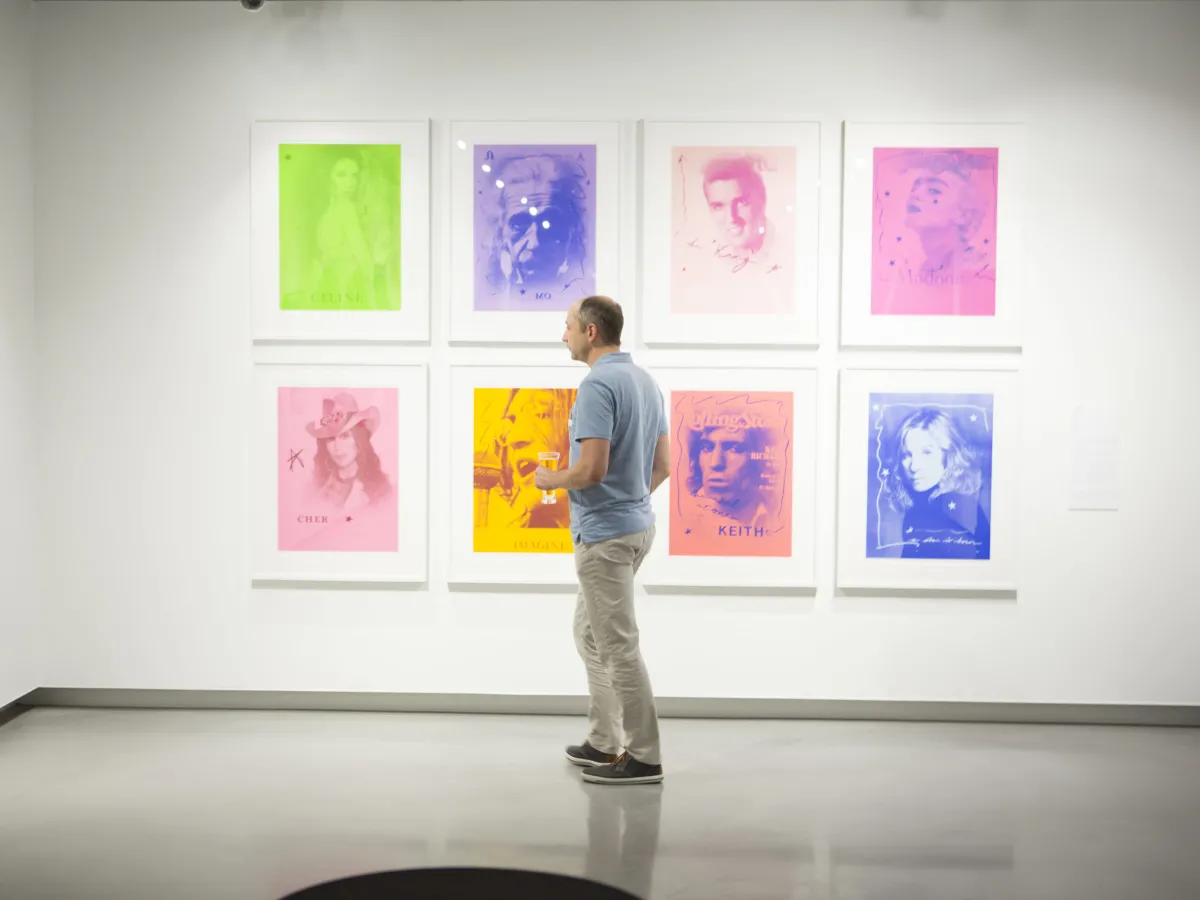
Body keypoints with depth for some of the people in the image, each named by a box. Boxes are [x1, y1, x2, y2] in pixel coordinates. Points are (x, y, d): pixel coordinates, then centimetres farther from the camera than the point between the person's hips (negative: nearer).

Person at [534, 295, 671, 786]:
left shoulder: (598, 384, -20)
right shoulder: (646, 381, 11)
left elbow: (592, 469, -27)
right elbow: (662, 465, 14)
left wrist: (550, 479, -7)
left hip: (605, 534, -10)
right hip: (634, 525, 10)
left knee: (618, 645, -1)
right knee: (590, 633, 20)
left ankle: (644, 756, 8)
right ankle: (604, 741, 25)